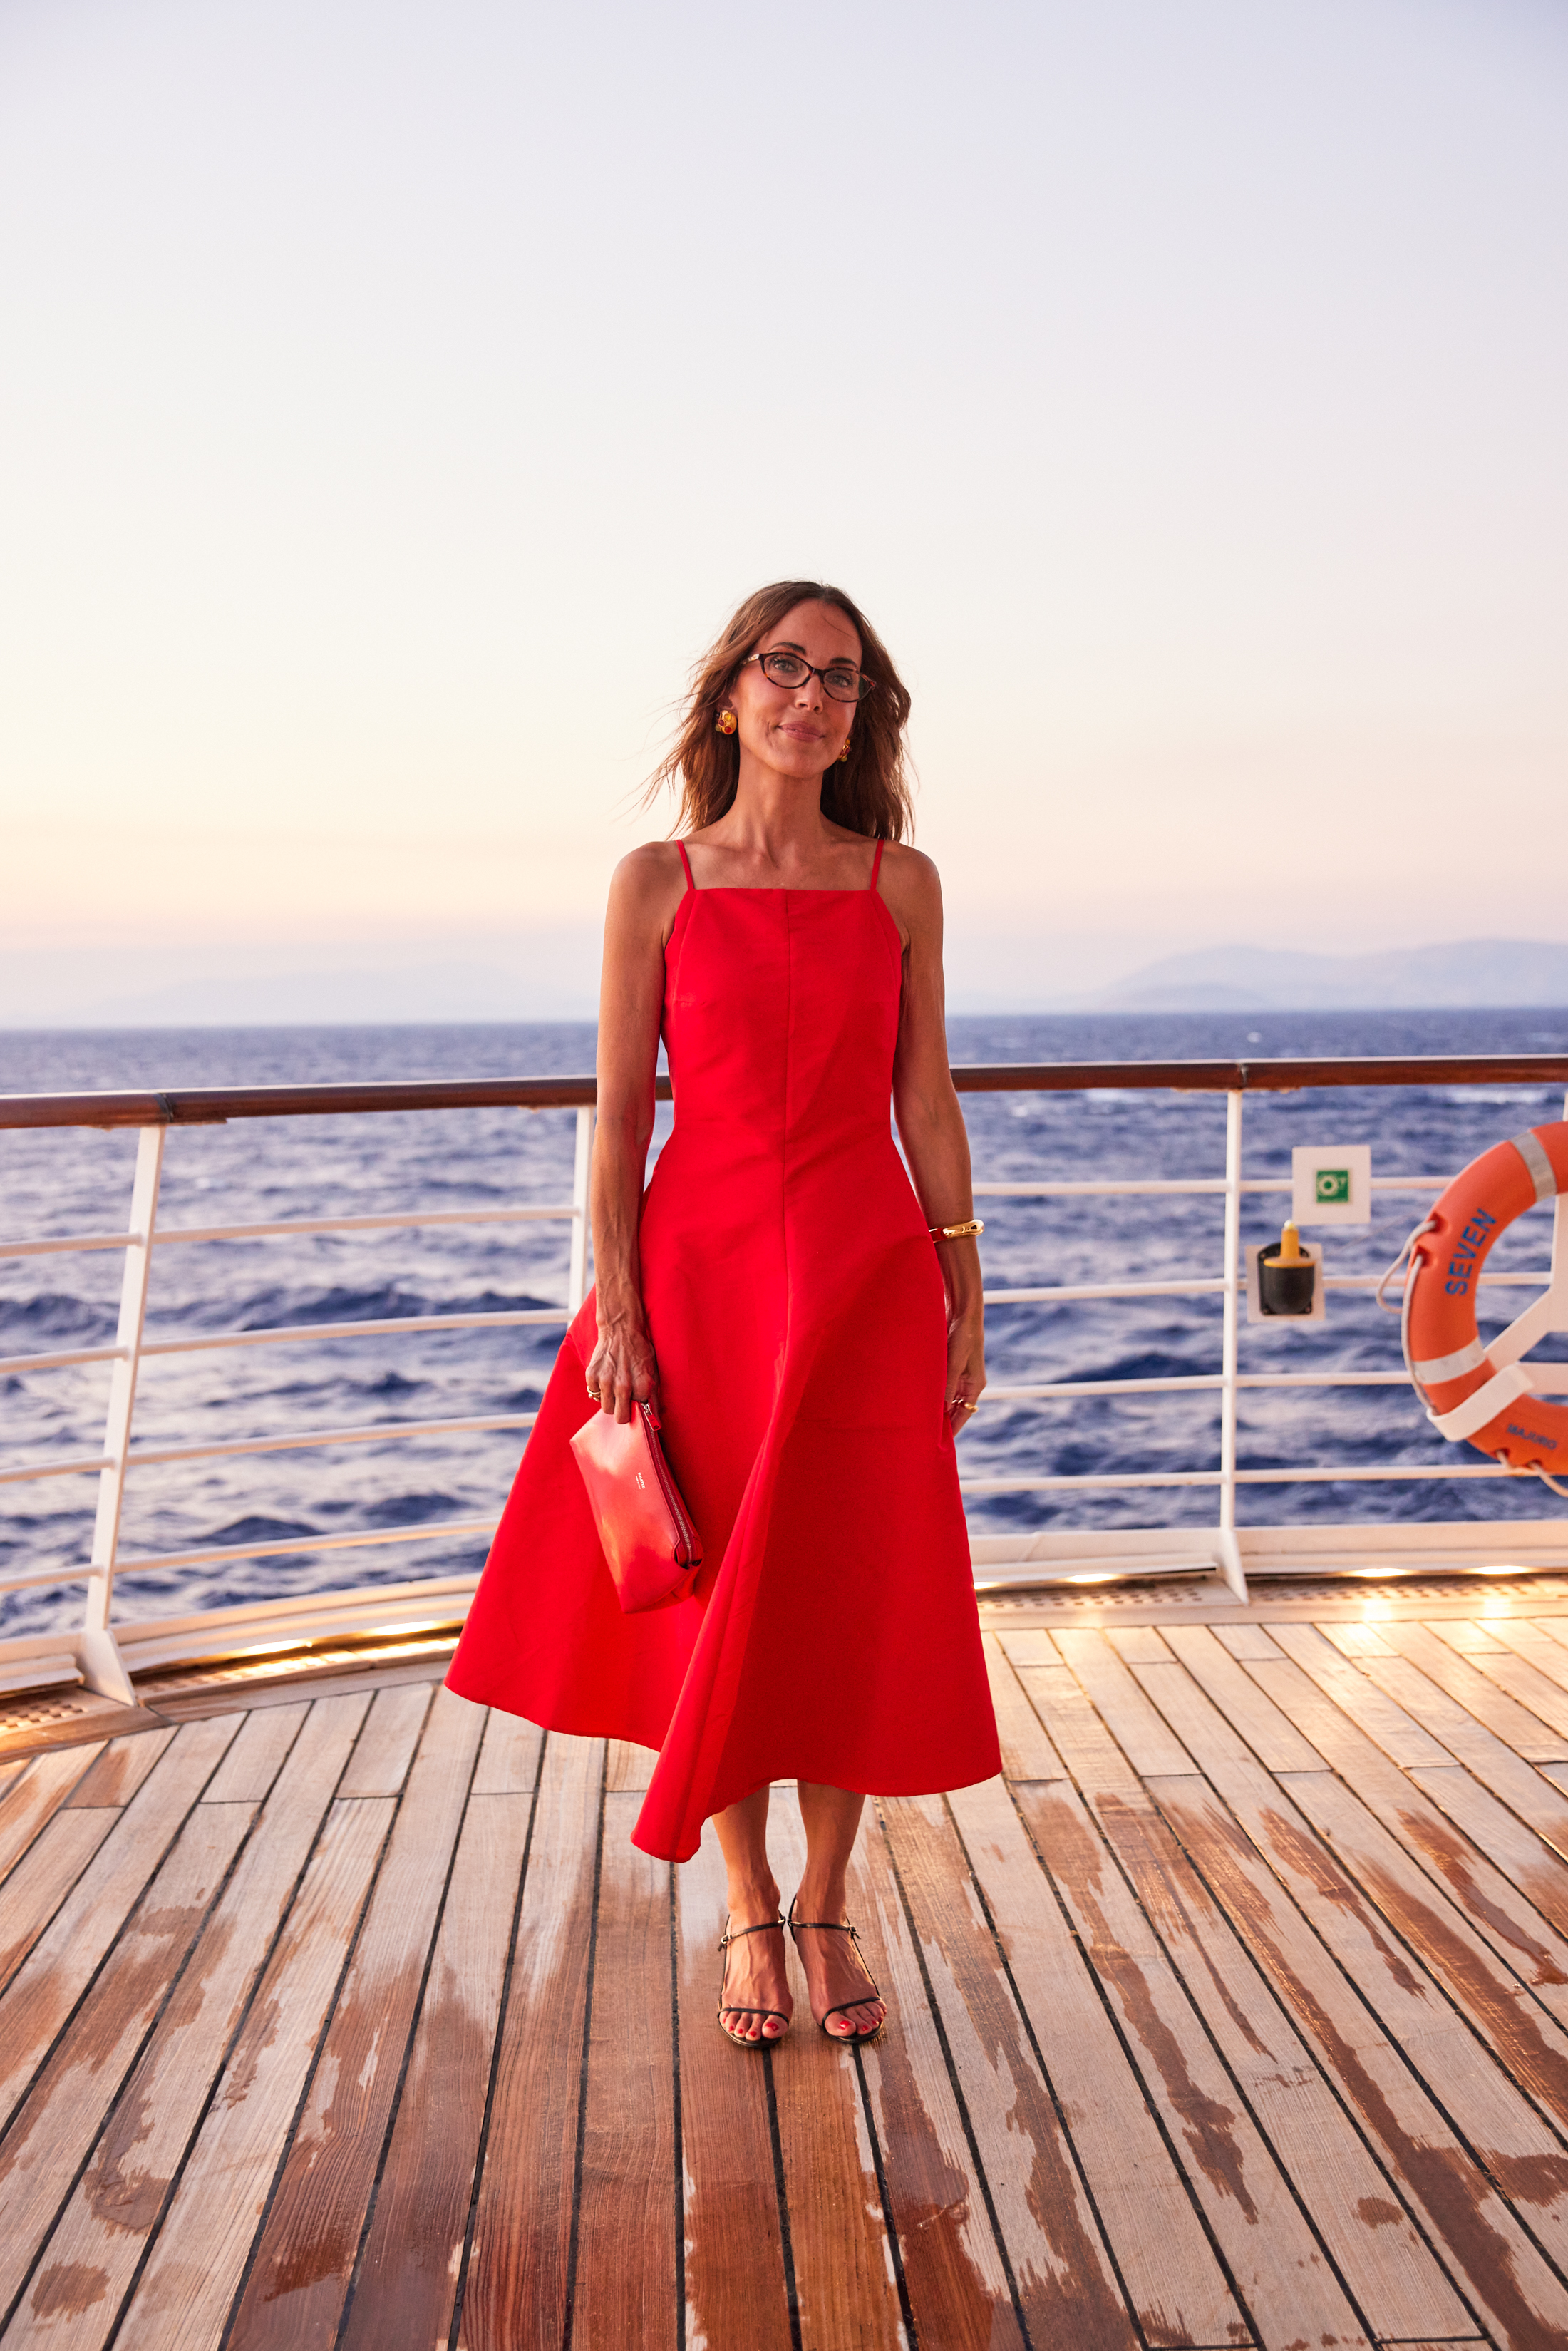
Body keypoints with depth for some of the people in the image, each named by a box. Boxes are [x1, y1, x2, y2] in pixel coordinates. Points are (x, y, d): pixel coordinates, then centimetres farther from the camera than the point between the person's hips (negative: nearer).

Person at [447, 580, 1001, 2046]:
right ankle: (749, 1912, 27)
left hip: (867, 1273, 1)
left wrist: (965, 1298, 3)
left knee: (855, 1606, 6)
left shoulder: (901, 882, 5)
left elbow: (927, 1103, 6)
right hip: (704, 1266, -1)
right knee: (718, 1601, 7)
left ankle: (826, 1908, 27)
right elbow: (620, 1109, -1)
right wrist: (614, 1309, -7)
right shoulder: (656, 882, 1)